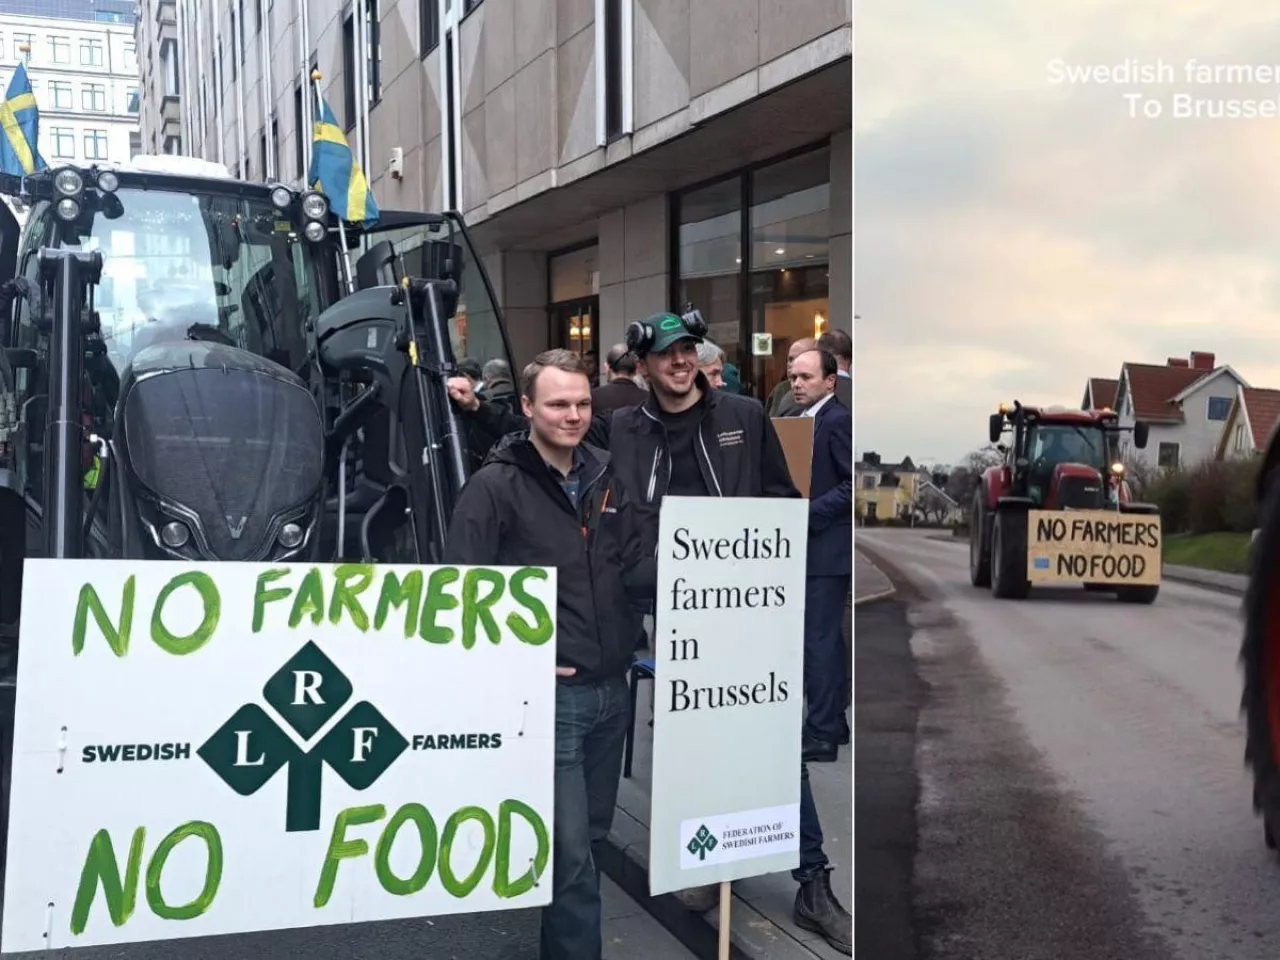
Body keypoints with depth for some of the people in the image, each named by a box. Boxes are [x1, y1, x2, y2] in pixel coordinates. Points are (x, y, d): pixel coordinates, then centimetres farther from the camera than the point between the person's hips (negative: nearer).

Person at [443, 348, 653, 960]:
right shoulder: (495, 486, -9)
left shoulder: (604, 479, 10)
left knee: (593, 836, 19)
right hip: (548, 696, -7)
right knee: (572, 854, -3)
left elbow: (632, 570, 11)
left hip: (611, 690, 7)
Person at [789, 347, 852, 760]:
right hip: (809, 546, 10)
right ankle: (833, 723, 25)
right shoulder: (803, 419, 16)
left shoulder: (838, 420, -12)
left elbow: (851, 485, -18)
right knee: (825, 638, 15)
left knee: (818, 640, -7)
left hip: (827, 548, -10)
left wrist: (808, 510, -20)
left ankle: (821, 735, -1)